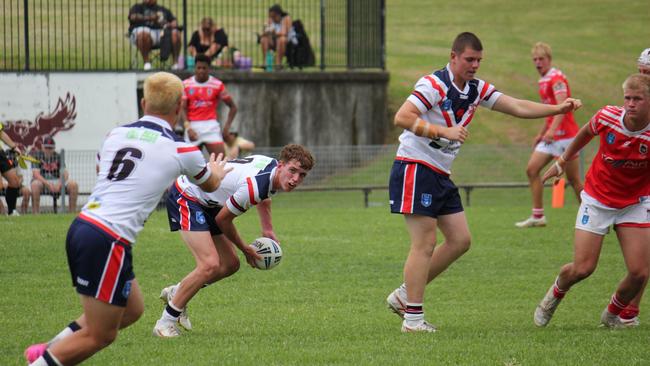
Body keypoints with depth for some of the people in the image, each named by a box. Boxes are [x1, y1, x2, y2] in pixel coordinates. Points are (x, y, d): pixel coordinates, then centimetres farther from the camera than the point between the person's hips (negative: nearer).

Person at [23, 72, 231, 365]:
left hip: (80, 228, 7)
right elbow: (209, 184, 22)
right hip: (109, 242, -7)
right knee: (99, 336, 2)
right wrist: (217, 171, 46)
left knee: (132, 310, 22)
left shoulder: (116, 134, 12)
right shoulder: (180, 150, -2)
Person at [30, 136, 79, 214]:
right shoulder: (37, 155, -3)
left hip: (57, 181, 3)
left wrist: (59, 184, -24)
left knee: (73, 185, -21)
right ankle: (35, 213, -35)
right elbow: (36, 174, -15)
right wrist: (48, 184, -30)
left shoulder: (58, 156, 6)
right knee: (35, 184, -39)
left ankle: (72, 213, -16)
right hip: (42, 181, -3)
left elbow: (65, 173, -3)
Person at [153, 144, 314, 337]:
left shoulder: (272, 164, -6)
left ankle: (176, 292, 31)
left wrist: (268, 230, 11)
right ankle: (166, 321, -13)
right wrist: (245, 249, -2)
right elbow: (223, 219, -17)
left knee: (230, 265, 11)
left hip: (206, 203, 10)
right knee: (210, 265, -23)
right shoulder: (254, 186, -34)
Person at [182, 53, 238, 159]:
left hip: (210, 125, -1)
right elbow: (183, 109, 0)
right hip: (192, 126, 1)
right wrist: (188, 128, -14)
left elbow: (233, 107, 8)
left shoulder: (217, 85, 1)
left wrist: (227, 126, -3)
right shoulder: (186, 85, 3)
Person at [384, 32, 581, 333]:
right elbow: (402, 118, -25)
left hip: (440, 175, 9)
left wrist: (559, 108, -1)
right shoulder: (434, 85, -16)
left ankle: (404, 295, 15)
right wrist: (444, 131, -31)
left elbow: (517, 108, 10)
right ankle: (413, 317, -6)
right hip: (415, 169, -9)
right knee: (424, 245, -10)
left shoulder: (477, 90, 9)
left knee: (460, 240, 7)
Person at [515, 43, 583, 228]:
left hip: (565, 134, -10)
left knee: (573, 179, -5)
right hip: (551, 135, 10)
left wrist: (552, 130, -38)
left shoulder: (556, 78, -13)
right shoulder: (544, 81, 16)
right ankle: (538, 216, 6)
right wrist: (541, 133, 29)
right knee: (532, 169, 2)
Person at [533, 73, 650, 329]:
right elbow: (586, 133, 7)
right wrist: (562, 161, 17)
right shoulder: (607, 117, -17)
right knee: (582, 268, -5)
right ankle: (555, 294, 30)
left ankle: (612, 315, 21)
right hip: (597, 200, 0)